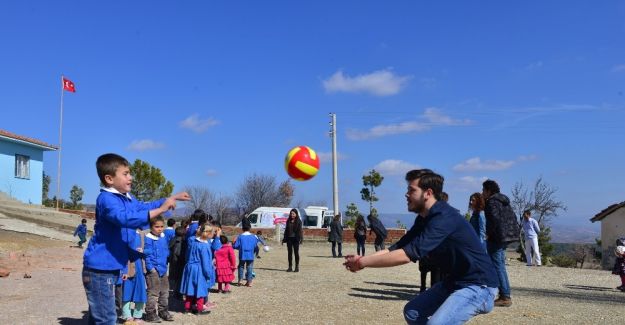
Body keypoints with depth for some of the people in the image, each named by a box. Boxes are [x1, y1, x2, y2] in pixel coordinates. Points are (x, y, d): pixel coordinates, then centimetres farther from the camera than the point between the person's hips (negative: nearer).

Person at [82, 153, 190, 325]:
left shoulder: (126, 198, 10)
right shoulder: (106, 199, -20)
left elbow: (143, 207, 29)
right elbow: (126, 218, -37)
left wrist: (173, 198, 22)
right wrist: (161, 209, -35)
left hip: (110, 268, 10)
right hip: (99, 269, -10)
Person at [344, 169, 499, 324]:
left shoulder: (444, 218, -26)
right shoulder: (424, 219, 5)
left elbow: (408, 254, -32)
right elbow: (398, 248, 2)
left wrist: (363, 263, -25)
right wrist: (362, 258, -11)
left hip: (479, 285, -10)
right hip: (455, 281, 10)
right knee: (412, 312, 11)